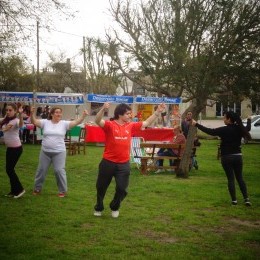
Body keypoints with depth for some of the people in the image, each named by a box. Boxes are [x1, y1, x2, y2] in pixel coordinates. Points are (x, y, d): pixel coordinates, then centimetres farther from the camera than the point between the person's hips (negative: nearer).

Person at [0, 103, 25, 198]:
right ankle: (14, 191, 21)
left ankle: (19, 189, 8)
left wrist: (20, 114, -58)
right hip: (9, 148, 8)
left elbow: (21, 124, -41)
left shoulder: (16, 120, -17)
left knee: (9, 169, -5)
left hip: (16, 148, -8)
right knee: (9, 169, 10)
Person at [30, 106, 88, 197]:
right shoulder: (45, 122, 0)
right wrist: (32, 113, -27)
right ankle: (37, 188, 31)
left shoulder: (64, 123, -3)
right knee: (41, 170, 13)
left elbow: (76, 122, -13)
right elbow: (34, 122, -9)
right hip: (45, 152, 2)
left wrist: (83, 116, -29)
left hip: (59, 152, -2)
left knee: (59, 171, 0)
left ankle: (63, 190, 16)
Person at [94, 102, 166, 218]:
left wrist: (157, 112, 4)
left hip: (124, 164, 3)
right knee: (101, 187, 13)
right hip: (108, 162, -3)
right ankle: (98, 208, 36)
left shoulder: (131, 126, 3)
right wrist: (103, 109, -46)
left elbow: (146, 123, 10)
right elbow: (98, 121, -28)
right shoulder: (110, 125, -11)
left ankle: (115, 208, 32)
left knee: (122, 189, 5)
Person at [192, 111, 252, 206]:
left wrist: (196, 124, -9)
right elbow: (247, 131, 25)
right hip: (238, 156, 4)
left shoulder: (224, 130, -14)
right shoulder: (240, 129, 2)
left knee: (230, 178, 5)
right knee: (240, 178, 11)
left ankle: (234, 200, 5)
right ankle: (246, 199, 3)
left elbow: (209, 131, -14)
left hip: (227, 157, -4)